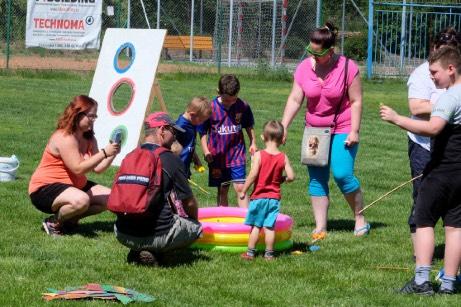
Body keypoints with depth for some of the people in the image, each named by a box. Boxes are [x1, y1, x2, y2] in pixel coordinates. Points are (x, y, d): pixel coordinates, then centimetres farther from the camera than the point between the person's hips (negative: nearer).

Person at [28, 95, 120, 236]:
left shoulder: (89, 139, 7)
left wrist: (112, 154, -18)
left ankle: (71, 219, 7)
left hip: (73, 186, 10)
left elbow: (98, 168, -2)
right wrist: (104, 153, -29)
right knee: (81, 200, -38)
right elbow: (78, 169, -28)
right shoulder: (64, 138, -21)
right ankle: (54, 223, -12)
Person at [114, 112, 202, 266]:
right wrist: (194, 218, 25)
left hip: (123, 236, 6)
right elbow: (189, 203, 1)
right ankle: (152, 251, 0)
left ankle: (138, 251, 9)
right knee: (196, 227, 17)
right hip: (157, 236, -6)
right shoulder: (171, 159, -6)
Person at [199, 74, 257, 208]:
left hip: (237, 155, 0)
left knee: (240, 188, -7)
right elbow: (202, 132, -3)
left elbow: (249, 126, 13)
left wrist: (253, 143, 7)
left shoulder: (243, 107, -6)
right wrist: (206, 152, -11)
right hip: (218, 156, 0)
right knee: (222, 191, 9)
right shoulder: (211, 108, -11)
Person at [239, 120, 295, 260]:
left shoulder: (259, 155, -10)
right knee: (269, 227, 5)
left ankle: (250, 252, 8)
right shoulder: (283, 157, -2)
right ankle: (269, 253, 8)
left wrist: (243, 191, -8)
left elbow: (253, 175, -16)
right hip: (274, 197, 2)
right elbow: (291, 176, -6)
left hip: (258, 196, -2)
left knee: (256, 226, 5)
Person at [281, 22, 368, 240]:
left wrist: (354, 131, -12)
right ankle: (320, 228, 7)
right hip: (314, 130, 4)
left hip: (342, 131, -4)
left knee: (342, 174, -15)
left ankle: (360, 220, 3)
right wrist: (284, 126, -6)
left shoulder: (347, 68, -11)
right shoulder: (304, 68, -1)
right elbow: (295, 100, 1)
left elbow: (356, 101, -8)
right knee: (316, 179, 3)